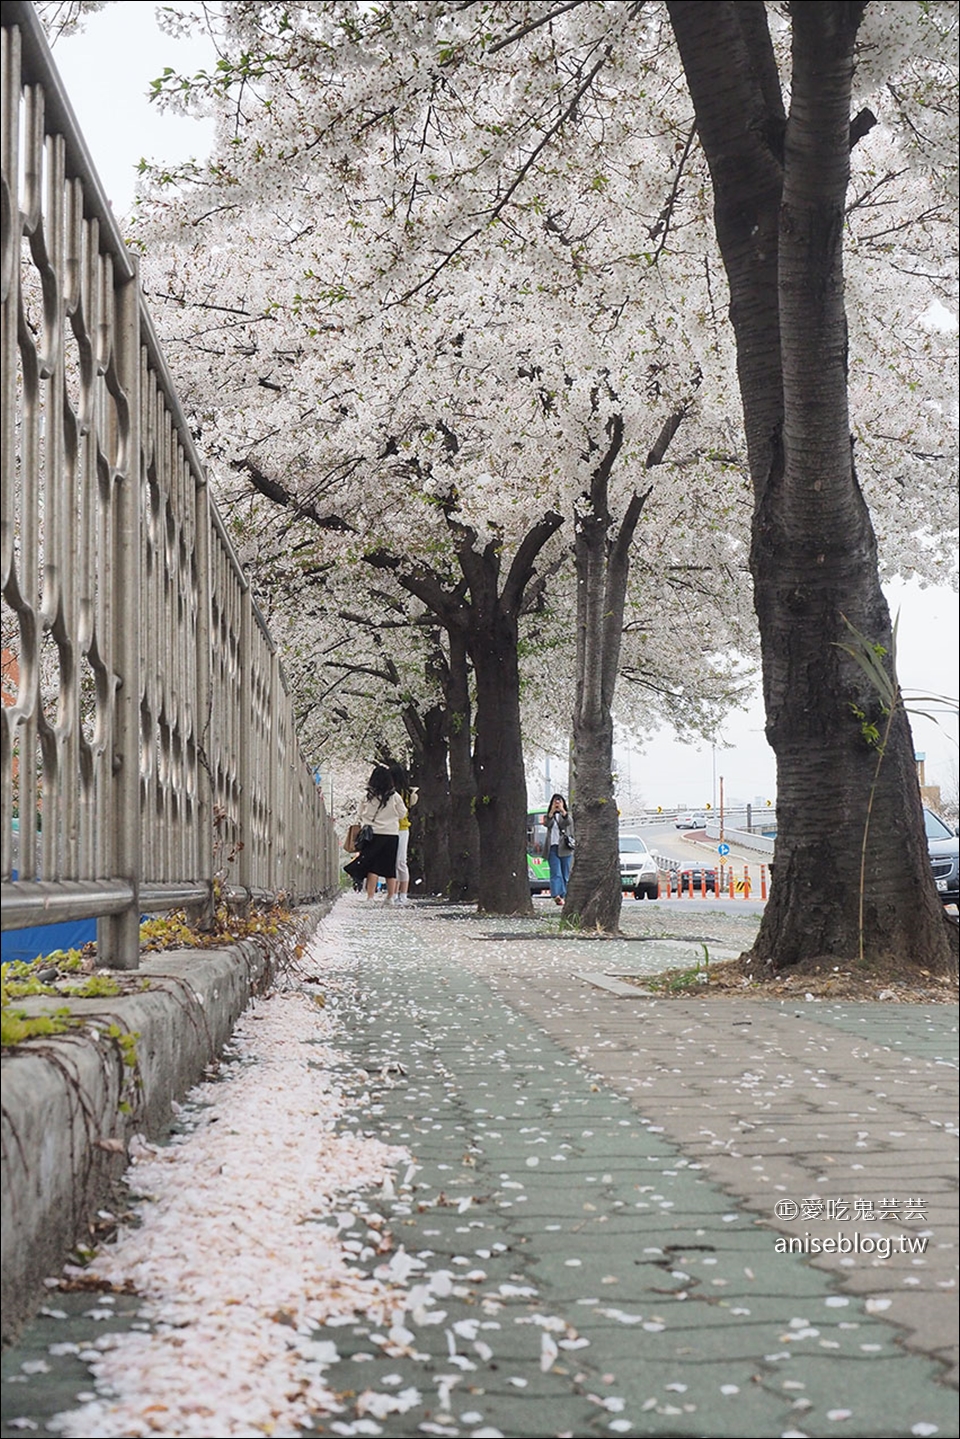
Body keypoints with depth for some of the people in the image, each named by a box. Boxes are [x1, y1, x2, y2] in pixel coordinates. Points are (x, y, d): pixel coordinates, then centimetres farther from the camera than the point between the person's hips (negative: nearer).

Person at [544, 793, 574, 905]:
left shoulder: (566, 816, 13)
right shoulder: (548, 816, 14)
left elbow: (568, 822, -10)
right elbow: (547, 824, -7)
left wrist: (562, 811, -24)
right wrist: (552, 812, -19)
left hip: (565, 848, 1)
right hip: (553, 848, -1)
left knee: (565, 874, 2)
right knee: (556, 873, -14)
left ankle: (562, 896, 7)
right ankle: (556, 895, -27)